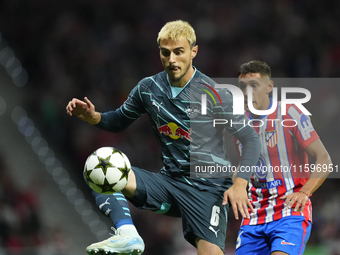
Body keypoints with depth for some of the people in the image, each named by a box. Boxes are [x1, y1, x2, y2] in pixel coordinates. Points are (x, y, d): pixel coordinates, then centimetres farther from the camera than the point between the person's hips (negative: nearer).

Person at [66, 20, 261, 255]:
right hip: (169, 181, 5)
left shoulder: (214, 94, -9)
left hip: (207, 189, -4)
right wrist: (92, 116, -2)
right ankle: (128, 236, -31)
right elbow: (119, 121, 20)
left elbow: (250, 139, -5)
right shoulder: (149, 88, 4)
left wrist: (240, 183, -18)